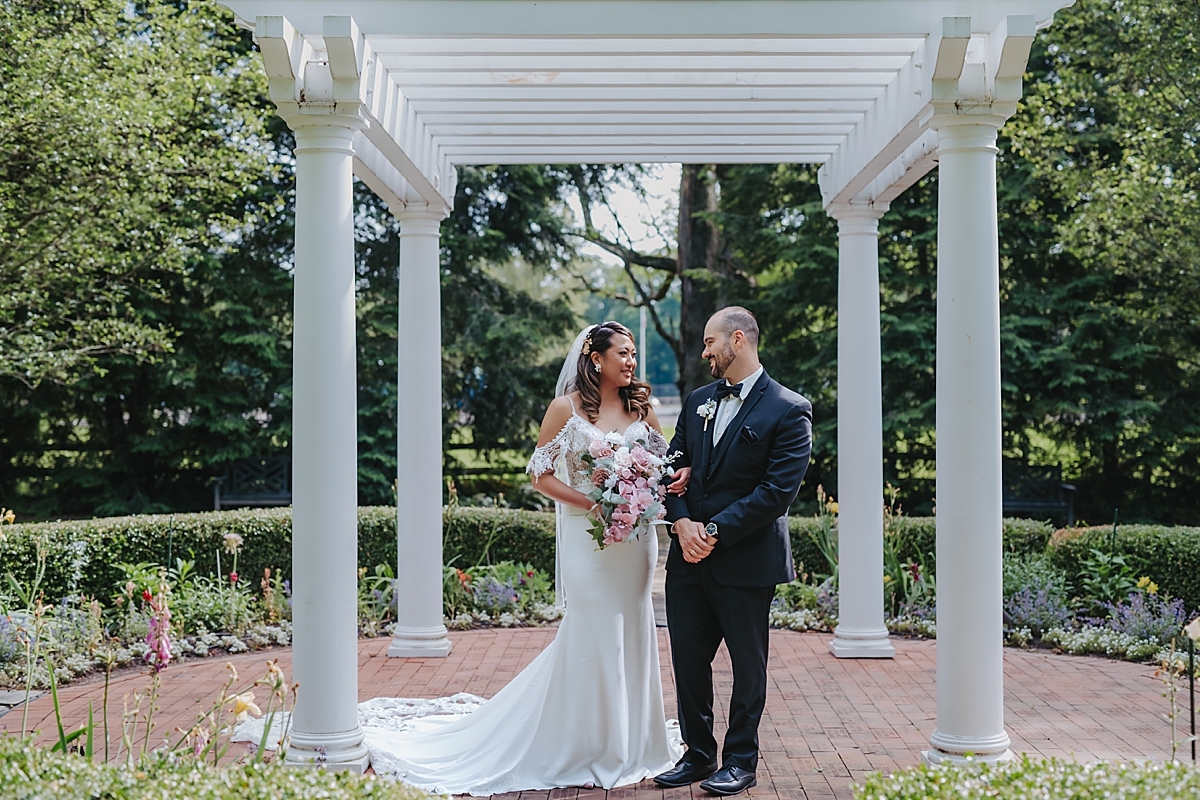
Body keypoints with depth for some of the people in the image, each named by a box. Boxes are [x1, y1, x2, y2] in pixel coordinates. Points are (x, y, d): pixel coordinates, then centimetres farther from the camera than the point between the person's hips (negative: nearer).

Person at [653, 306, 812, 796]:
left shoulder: (789, 411, -9)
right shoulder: (697, 401, 12)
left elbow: (778, 491, -15)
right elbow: (675, 465, 11)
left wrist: (716, 531, -17)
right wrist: (682, 522, -7)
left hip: (747, 560, -6)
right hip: (689, 555, 6)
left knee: (747, 664, 6)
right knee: (688, 659, 11)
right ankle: (698, 755, 25)